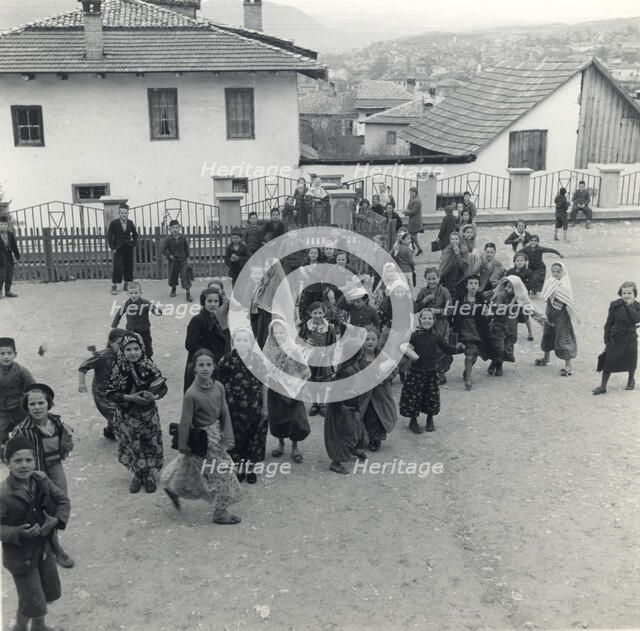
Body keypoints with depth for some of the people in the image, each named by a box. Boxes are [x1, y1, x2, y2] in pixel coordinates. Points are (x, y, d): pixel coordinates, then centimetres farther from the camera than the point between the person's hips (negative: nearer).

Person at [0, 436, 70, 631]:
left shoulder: (41, 480, -10)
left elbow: (63, 501, 1)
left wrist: (57, 520, -15)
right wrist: (18, 533, -34)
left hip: (43, 547, 6)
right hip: (20, 555, -6)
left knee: (50, 592, 23)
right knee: (32, 602, 5)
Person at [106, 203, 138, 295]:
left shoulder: (130, 223, 3)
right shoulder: (114, 223, -7)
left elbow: (135, 234, 17)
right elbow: (109, 236, -4)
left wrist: (134, 244, 7)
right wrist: (112, 248, -8)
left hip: (129, 249, 4)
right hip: (118, 249, -4)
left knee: (129, 267, 7)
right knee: (118, 268, -9)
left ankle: (126, 285, 22)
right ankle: (114, 286, 2)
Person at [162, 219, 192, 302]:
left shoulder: (183, 238, -5)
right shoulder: (168, 239, -10)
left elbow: (187, 248, 7)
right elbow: (164, 249, -5)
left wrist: (188, 257, 8)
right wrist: (169, 255, -14)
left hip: (183, 260, 0)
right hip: (173, 261, 0)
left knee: (185, 276, -8)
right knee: (173, 275, 14)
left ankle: (188, 293, -9)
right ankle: (173, 289, 39)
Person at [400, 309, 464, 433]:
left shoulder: (436, 337, 1)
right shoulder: (414, 336, -9)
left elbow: (447, 348, 5)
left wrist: (458, 348, -10)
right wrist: (408, 351, -28)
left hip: (432, 372, 3)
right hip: (416, 372, -3)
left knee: (432, 397, 10)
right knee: (414, 395, 2)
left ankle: (430, 420, 30)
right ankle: (413, 421, 20)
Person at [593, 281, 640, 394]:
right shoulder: (615, 305, -7)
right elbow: (609, 324, -3)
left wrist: (629, 306, -16)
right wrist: (607, 340, -2)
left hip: (630, 339, 0)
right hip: (616, 338, 0)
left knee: (630, 361, 14)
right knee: (608, 361, -1)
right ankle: (603, 386, 9)